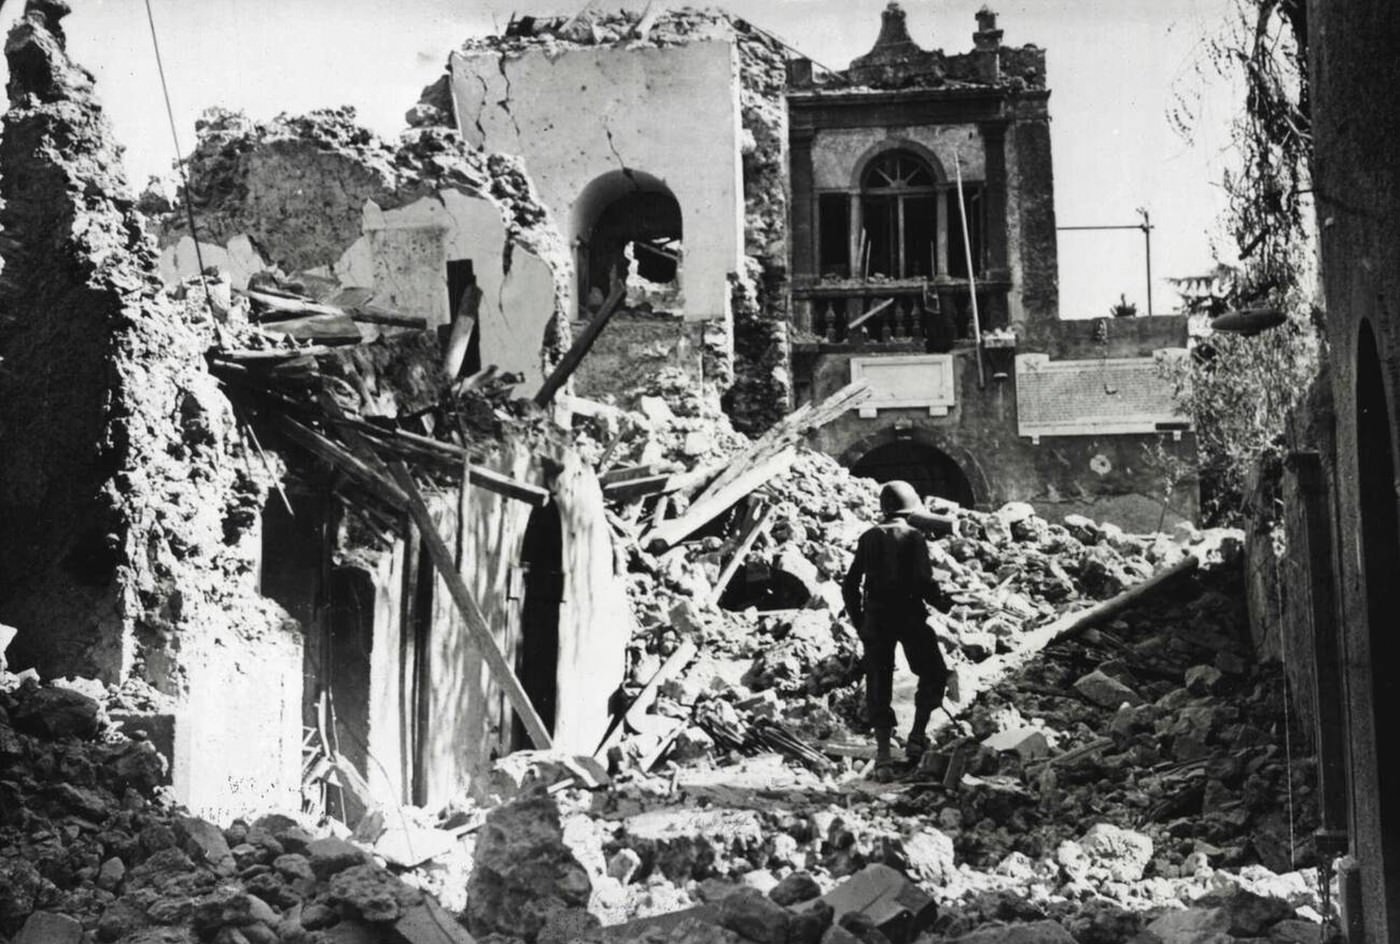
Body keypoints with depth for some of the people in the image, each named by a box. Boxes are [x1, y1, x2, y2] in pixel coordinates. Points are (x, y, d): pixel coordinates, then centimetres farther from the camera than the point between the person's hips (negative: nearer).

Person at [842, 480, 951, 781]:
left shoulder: (868, 538, 6)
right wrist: (942, 602, 4)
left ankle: (883, 754, 0)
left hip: (875, 619, 4)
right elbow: (923, 581, -15)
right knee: (933, 674, 16)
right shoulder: (913, 537, -6)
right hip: (909, 616, -3)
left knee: (878, 686, 7)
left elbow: (850, 585, 6)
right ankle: (917, 738, 6)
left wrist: (858, 621, 16)